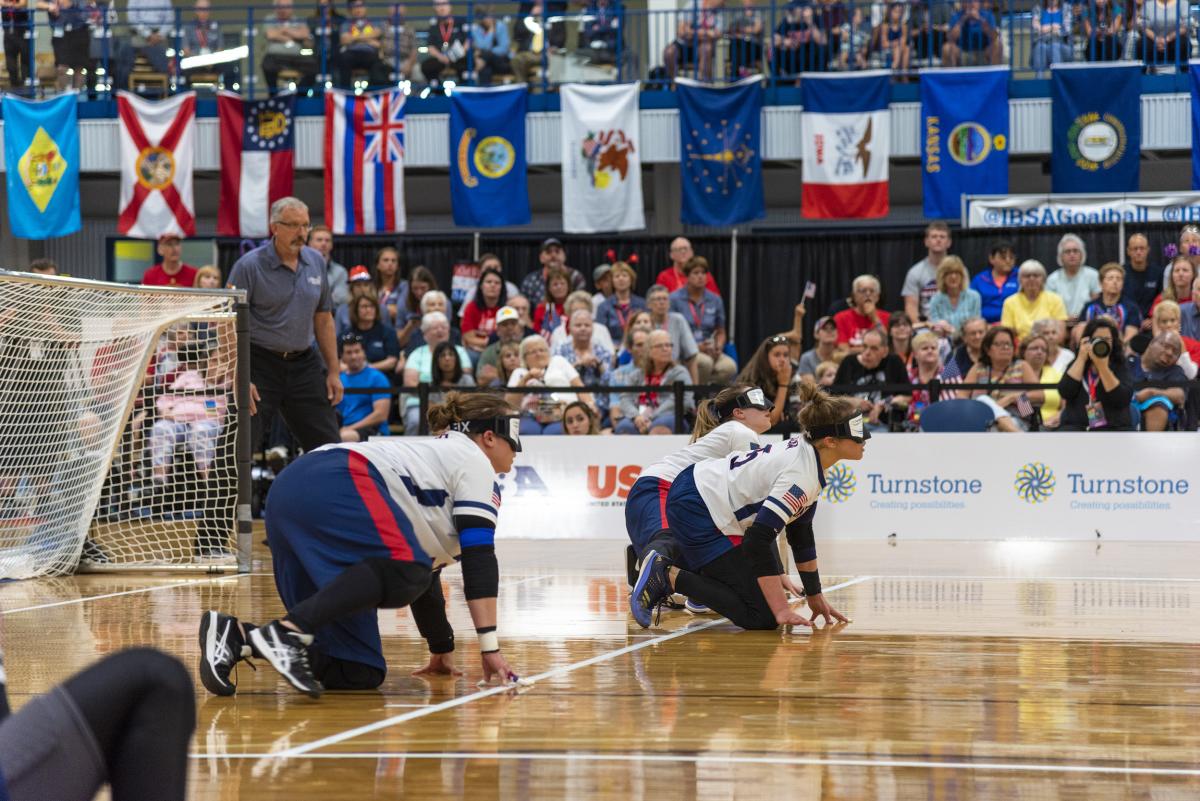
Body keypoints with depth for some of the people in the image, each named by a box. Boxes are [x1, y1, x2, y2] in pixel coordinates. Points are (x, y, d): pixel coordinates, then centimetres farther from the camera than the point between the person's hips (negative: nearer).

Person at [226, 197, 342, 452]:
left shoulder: (316, 262, 8)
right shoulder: (249, 266, -10)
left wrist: (333, 371, 11)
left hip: (303, 363, 5)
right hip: (260, 363, -5)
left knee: (328, 445, 6)